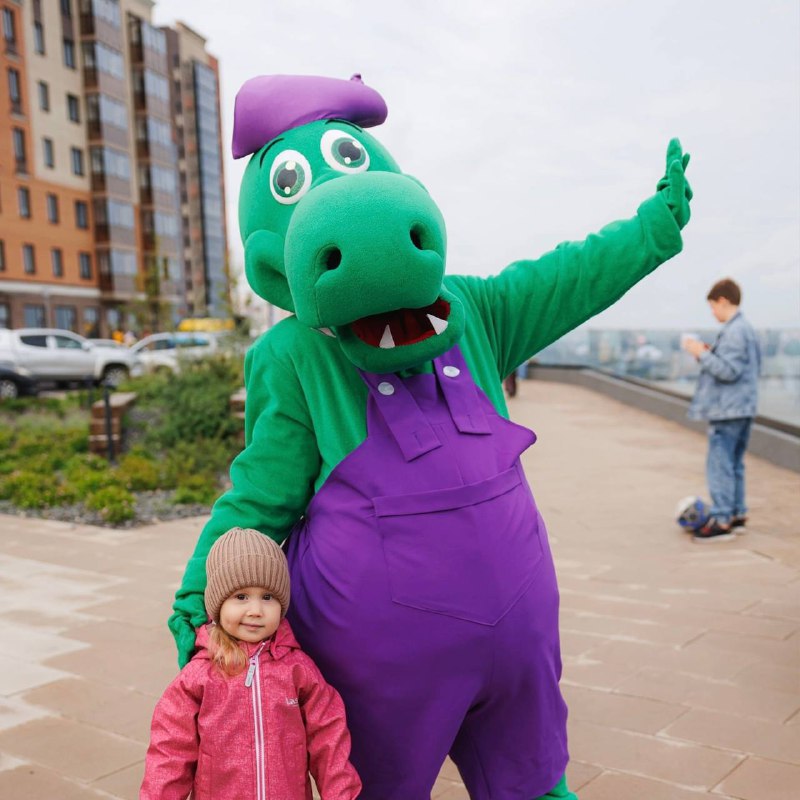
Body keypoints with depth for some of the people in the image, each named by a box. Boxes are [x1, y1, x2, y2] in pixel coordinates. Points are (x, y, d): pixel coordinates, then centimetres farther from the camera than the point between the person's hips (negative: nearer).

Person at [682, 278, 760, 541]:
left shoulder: (733, 331, -17)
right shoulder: (747, 328, 14)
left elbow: (729, 371, -23)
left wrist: (703, 354, -14)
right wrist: (712, 353, 14)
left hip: (727, 411, -10)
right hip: (743, 408, 10)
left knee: (719, 464, -7)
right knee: (734, 463, 17)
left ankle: (722, 521, -6)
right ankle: (738, 513, 25)